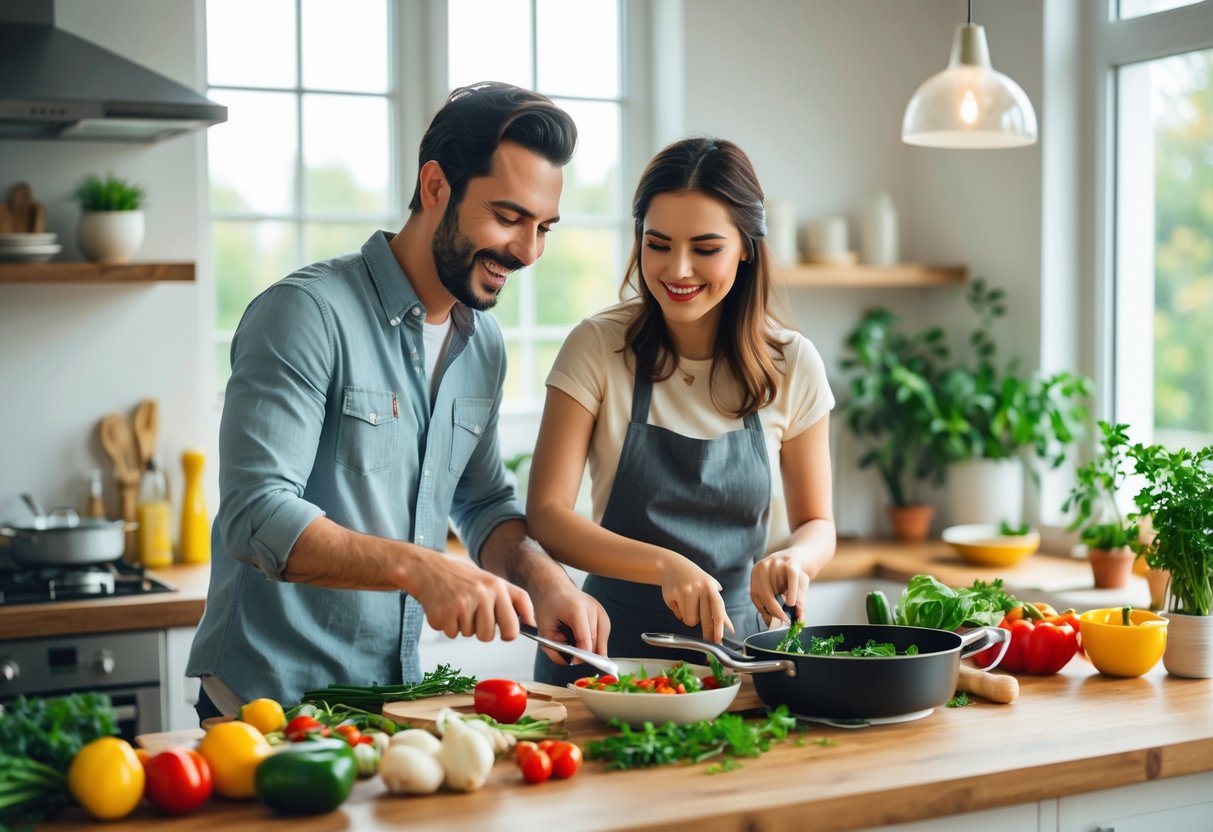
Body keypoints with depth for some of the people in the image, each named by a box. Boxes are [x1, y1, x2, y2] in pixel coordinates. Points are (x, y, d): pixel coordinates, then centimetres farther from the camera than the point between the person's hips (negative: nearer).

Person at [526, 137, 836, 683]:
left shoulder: (793, 366, -1)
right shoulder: (597, 348, -6)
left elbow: (817, 524, 9)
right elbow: (545, 516, -11)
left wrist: (793, 558, -15)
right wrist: (666, 566, -26)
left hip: (734, 640, 2)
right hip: (612, 641, -1)